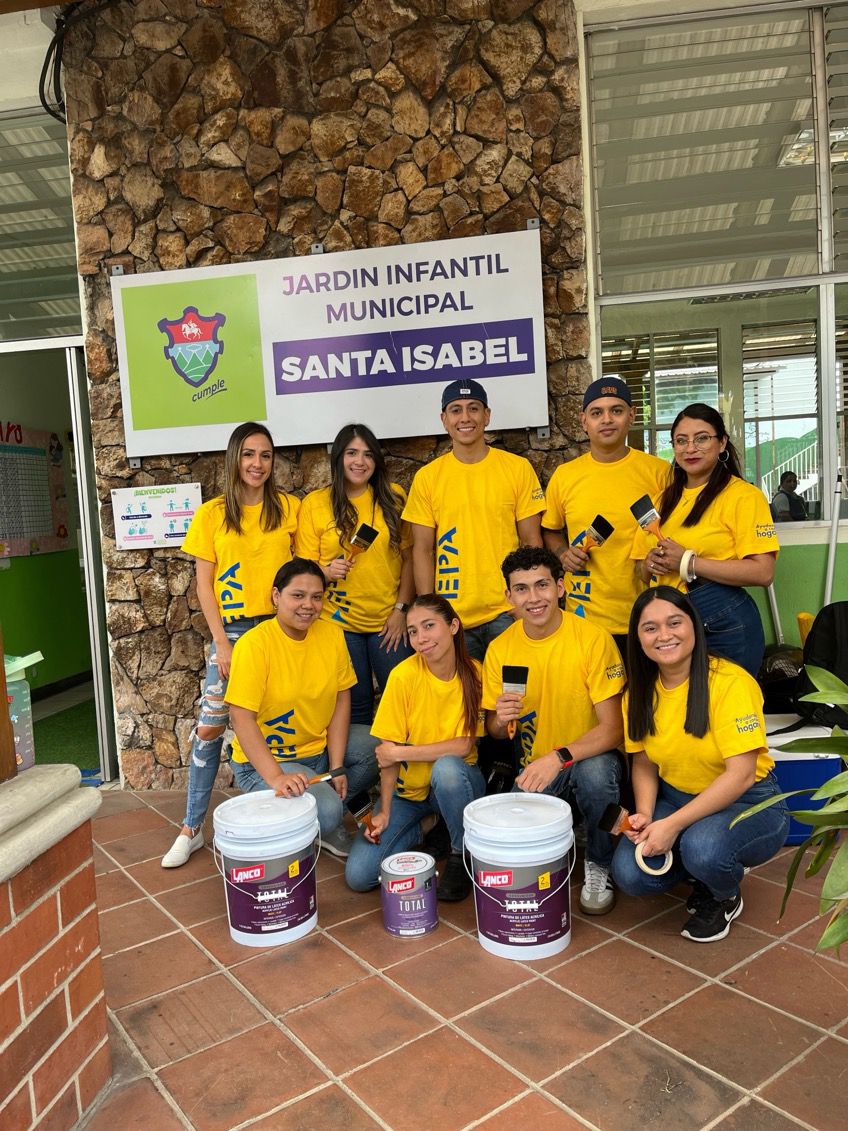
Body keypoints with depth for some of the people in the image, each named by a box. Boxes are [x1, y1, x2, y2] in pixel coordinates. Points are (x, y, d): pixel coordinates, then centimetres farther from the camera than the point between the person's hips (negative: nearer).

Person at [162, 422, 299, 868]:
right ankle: (192, 827, 16)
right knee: (209, 726, 1)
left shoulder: (290, 507, 3)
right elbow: (204, 583, 2)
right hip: (231, 631, 0)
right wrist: (221, 641, -5)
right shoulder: (211, 513, 3)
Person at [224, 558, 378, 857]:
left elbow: (341, 700, -2)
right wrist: (275, 777, -32)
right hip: (265, 759, -6)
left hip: (322, 748, 7)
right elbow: (242, 719, -22)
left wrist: (337, 767, -8)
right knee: (325, 812, -28)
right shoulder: (254, 644, -19)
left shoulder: (331, 634, -3)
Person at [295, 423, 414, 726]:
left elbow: (409, 557, 3)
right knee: (355, 706, 10)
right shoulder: (314, 504, -2)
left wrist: (401, 609, -4)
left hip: (389, 622, 1)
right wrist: (327, 572, -21)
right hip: (339, 623, -1)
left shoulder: (394, 497, 1)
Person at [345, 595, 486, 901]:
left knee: (446, 767, -37)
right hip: (408, 788, 0)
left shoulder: (474, 674, -12)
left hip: (456, 781, 0)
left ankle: (462, 854, -10)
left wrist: (400, 753, -19)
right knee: (358, 875, -15)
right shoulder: (404, 676, -15)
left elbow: (464, 746, -17)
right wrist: (385, 811, -16)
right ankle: (423, 831, 12)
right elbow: (388, 750, -11)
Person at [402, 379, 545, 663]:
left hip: (508, 612, -1)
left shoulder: (518, 468, 1)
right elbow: (422, 550, 3)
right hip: (451, 617, 1)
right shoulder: (427, 477, 2)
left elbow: (531, 541, 2)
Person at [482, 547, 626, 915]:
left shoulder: (593, 639, -17)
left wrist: (559, 758, -34)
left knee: (595, 771, -36)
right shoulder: (499, 650, -5)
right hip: (535, 770, 2)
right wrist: (500, 719, -19)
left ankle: (599, 867, -5)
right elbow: (495, 733, 5)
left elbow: (613, 728, -19)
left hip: (592, 758, -2)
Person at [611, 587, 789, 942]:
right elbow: (644, 763, 5)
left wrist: (673, 825, -27)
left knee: (702, 847, -36)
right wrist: (644, 815, -14)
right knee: (629, 874, -18)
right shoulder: (640, 693, -3)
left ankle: (725, 898, 2)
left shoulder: (730, 682, -22)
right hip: (676, 797, 5)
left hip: (748, 803, -5)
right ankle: (705, 869, 14)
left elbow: (741, 774, -24)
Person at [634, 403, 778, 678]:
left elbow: (763, 572, -17)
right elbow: (645, 573, 19)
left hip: (724, 624, -6)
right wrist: (650, 563, -5)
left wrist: (687, 562, -18)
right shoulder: (664, 498, 12)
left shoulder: (743, 495, -7)